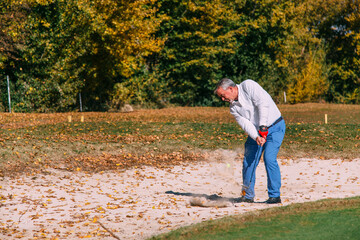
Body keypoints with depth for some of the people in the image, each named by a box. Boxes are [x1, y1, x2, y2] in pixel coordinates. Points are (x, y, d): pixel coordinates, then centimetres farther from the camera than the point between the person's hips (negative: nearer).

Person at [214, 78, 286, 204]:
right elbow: (245, 124, -10)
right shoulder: (233, 108, 2)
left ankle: (275, 196, -12)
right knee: (248, 161, 2)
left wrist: (263, 126, -30)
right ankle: (248, 195, 16)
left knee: (269, 158, -19)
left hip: (275, 127, -7)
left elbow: (263, 103, -25)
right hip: (256, 131, 7)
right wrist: (256, 137, -28)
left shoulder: (248, 86, -16)